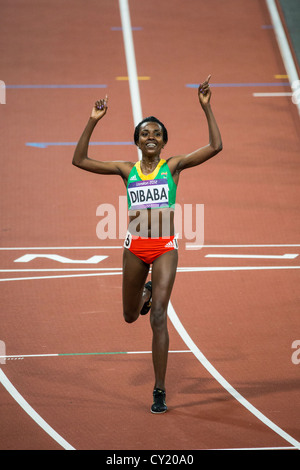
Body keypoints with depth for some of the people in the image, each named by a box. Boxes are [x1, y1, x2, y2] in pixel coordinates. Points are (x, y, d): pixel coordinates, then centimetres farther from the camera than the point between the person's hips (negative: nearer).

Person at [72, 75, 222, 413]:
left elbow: (215, 147, -7)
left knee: (158, 317, -13)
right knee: (130, 316, 16)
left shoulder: (173, 166, 2)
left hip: (165, 247, -3)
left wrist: (206, 108, -13)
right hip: (135, 247, 3)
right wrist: (93, 121, -6)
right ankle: (145, 292, 55)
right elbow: (79, 160, 1)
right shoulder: (127, 170, 6)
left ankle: (160, 392, -10)